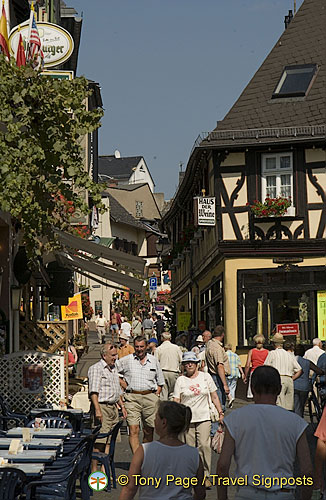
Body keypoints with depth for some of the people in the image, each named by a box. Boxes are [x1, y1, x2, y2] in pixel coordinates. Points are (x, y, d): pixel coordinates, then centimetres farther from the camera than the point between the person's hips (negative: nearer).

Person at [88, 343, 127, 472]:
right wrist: (97, 409, -23)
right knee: (99, 442, -9)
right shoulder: (96, 368, -7)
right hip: (102, 407, -8)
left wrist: (122, 406, 22)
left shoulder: (114, 369, 20)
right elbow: (93, 391, -15)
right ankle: (94, 471, -5)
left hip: (113, 407, 8)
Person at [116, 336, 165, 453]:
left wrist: (156, 395, 6)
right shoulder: (126, 360, 5)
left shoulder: (153, 360, 12)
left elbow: (160, 382, 19)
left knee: (148, 431, 7)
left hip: (150, 397, 2)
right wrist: (125, 386, 6)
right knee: (133, 430, -13)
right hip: (132, 397, -2)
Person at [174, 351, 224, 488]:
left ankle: (205, 476, -5)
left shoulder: (206, 377, 6)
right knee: (190, 448, 2)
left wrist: (220, 412, 7)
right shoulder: (180, 380, 3)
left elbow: (214, 396, 12)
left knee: (204, 445, -13)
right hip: (187, 419, 0)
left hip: (204, 417, 0)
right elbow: (176, 401, 1)